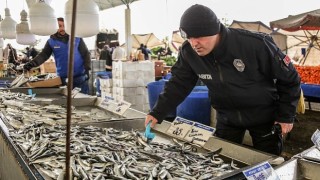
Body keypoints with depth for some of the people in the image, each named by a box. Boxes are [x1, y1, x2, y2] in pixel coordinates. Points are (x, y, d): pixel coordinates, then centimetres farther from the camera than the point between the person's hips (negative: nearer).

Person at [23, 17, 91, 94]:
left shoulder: (77, 38, 0)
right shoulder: (51, 41, 3)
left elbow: (86, 54, 1)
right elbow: (44, 54, -4)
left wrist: (87, 69, -11)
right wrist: (32, 63, -23)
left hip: (80, 76, -1)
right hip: (64, 78, 1)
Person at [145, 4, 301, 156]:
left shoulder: (256, 44, -28)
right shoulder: (189, 52, -18)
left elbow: (289, 78, -15)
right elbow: (178, 84, -4)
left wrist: (286, 116, -11)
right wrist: (158, 113, -14)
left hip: (264, 116, -2)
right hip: (226, 117, 3)